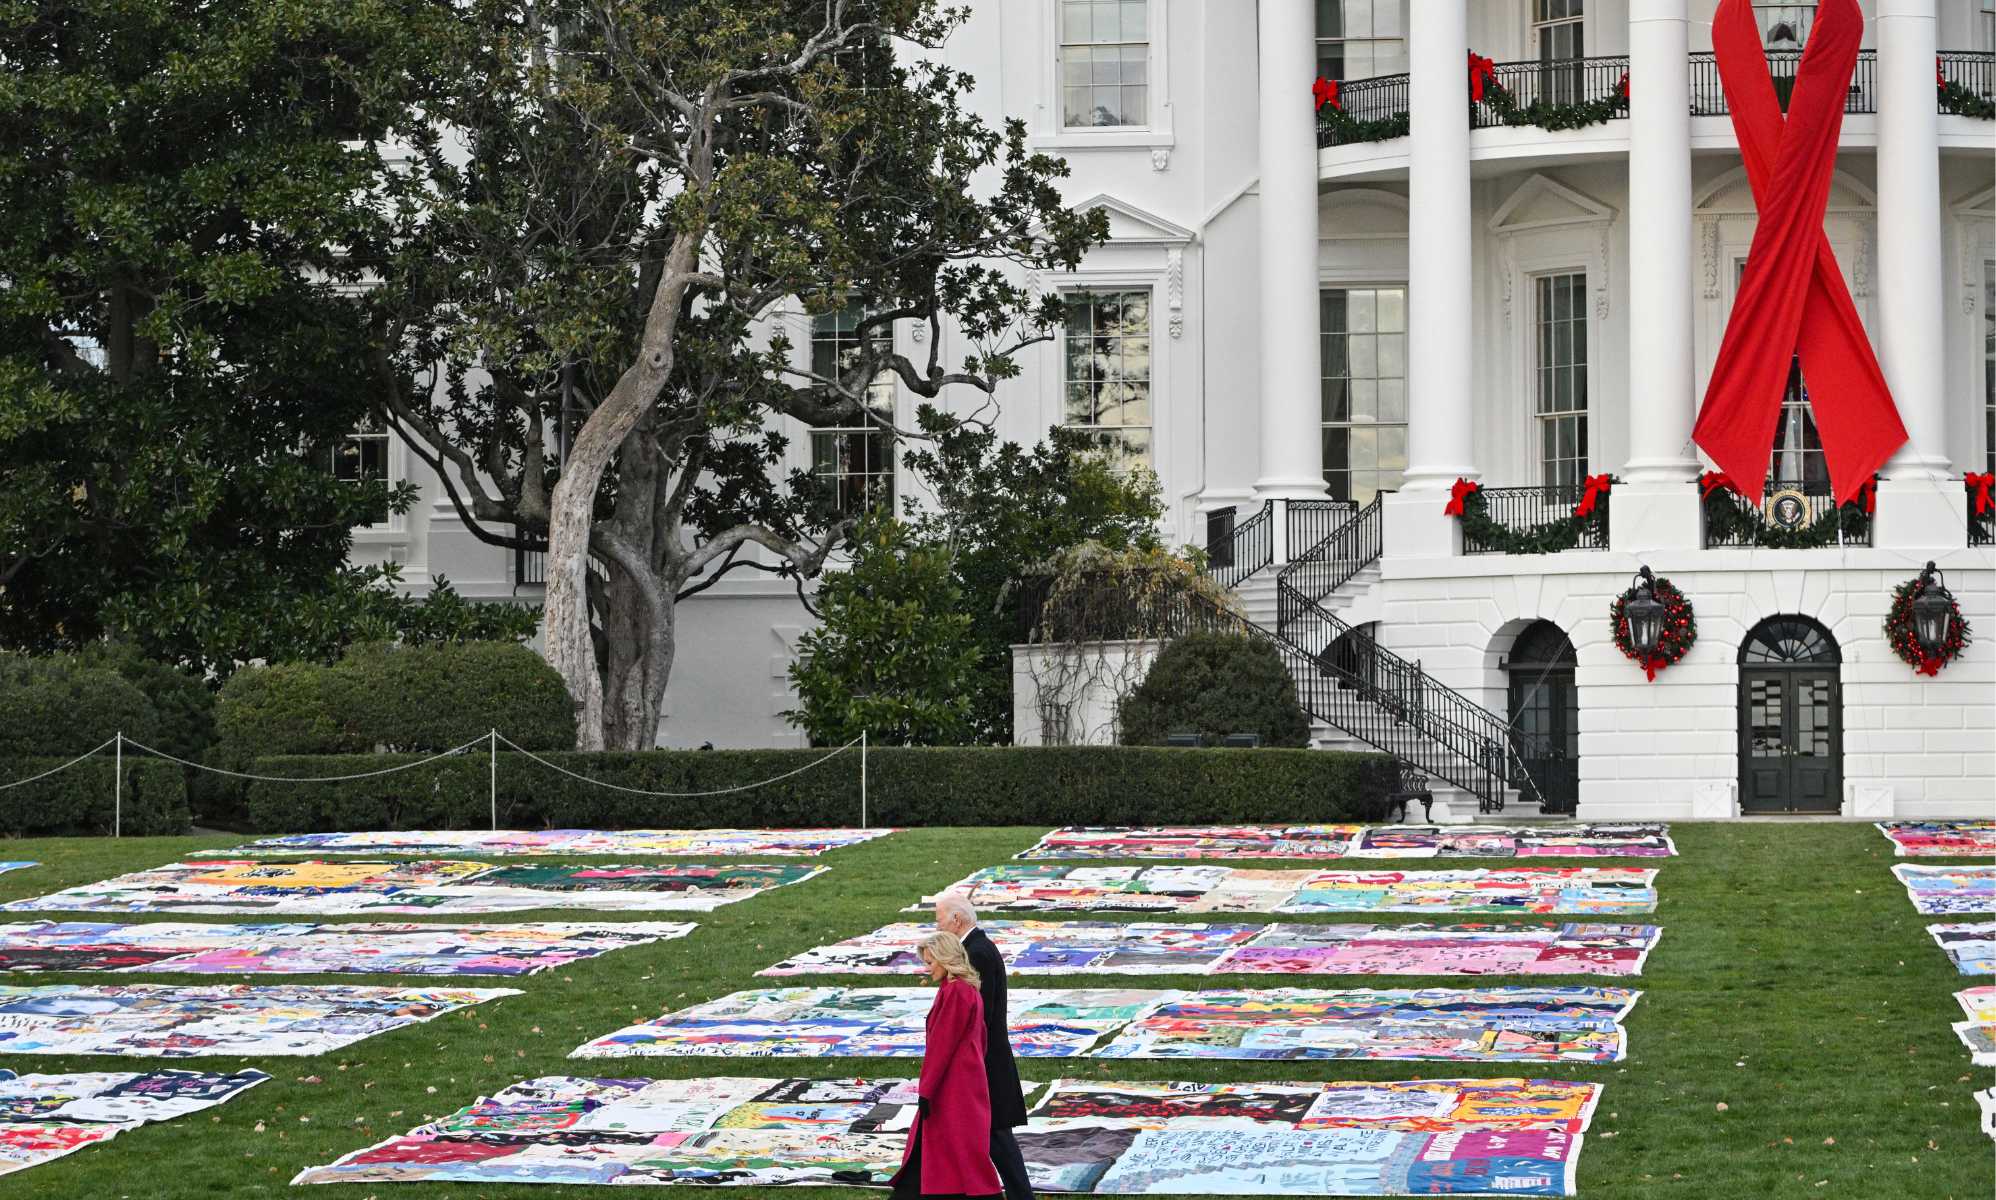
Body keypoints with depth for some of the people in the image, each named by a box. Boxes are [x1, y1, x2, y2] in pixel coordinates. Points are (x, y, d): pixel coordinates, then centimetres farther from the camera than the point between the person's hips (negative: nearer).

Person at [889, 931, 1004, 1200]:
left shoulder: (954, 992, -17)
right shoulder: (969, 990, 14)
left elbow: (941, 1044, -19)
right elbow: (980, 1038, 19)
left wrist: (926, 1090, -17)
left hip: (952, 1087, -10)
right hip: (967, 1081, 10)